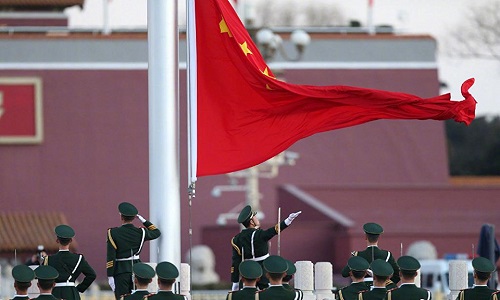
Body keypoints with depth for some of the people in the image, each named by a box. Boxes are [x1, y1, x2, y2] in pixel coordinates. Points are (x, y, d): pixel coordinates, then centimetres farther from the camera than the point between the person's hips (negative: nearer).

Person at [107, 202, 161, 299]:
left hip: (121, 271, -4)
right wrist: (143, 220, 19)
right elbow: (156, 232, 19)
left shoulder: (113, 233, -10)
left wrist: (110, 276, -8)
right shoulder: (140, 233, -2)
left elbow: (111, 257, -12)